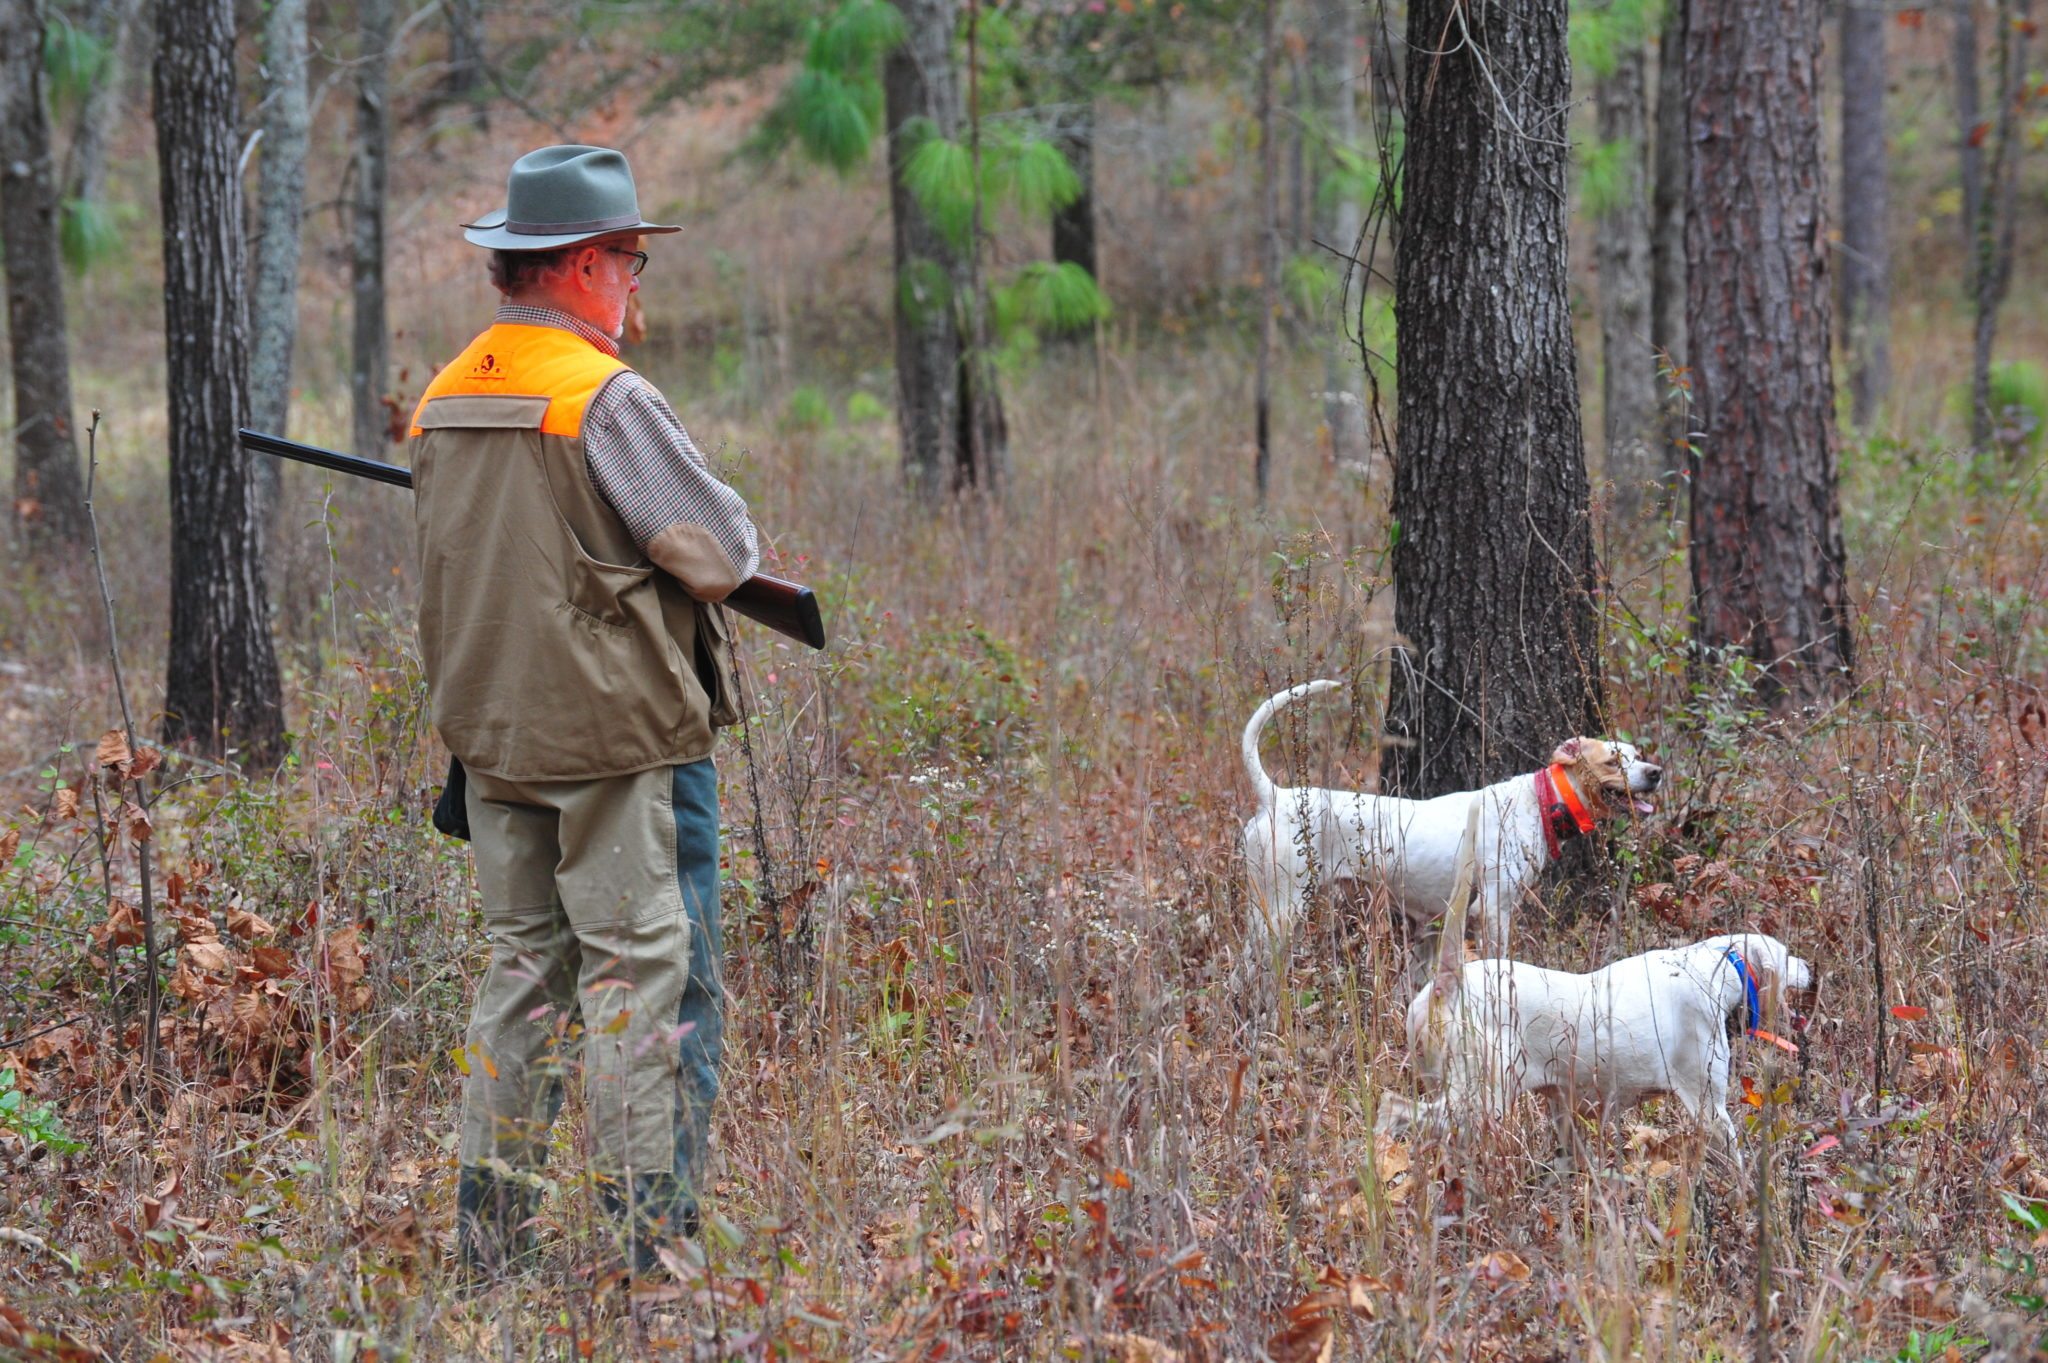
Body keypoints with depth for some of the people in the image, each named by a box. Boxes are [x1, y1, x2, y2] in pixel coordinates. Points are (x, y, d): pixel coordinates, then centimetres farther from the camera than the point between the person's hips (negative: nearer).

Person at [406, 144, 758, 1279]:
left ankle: (491, 1225, 14)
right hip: (618, 729, -7)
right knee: (643, 970, -1)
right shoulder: (606, 399, -16)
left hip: (492, 733, 7)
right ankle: (644, 1223, -2)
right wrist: (720, 545, 8)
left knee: (523, 966, 13)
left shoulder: (442, 402, 9)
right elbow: (725, 554, -13)